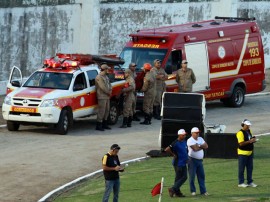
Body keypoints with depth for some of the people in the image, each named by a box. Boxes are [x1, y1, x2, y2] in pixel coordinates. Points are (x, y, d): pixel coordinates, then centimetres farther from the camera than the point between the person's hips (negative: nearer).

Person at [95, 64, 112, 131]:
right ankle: (98, 126, -8)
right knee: (101, 111, -10)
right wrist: (108, 92, -9)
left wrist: (110, 91, 1)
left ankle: (104, 124, 23)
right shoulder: (99, 77, -15)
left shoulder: (106, 76, 16)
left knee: (107, 110, 14)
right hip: (102, 97, -10)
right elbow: (102, 87, -20)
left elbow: (109, 84, 20)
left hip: (107, 96, 10)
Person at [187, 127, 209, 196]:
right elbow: (195, 149, -23)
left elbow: (206, 146, -1)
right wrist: (202, 146, -8)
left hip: (200, 160, 6)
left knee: (201, 176, 5)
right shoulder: (190, 140, -11)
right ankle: (193, 191, 6)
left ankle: (203, 191, 8)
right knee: (192, 176, -2)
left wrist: (198, 146, -13)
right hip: (192, 160, -6)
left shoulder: (200, 139, 11)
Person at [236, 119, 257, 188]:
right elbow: (241, 143, -22)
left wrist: (253, 140, 0)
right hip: (243, 153, -8)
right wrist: (249, 141, -26)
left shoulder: (249, 131, 12)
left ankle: (250, 182, 19)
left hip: (250, 152, 8)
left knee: (250, 168, 11)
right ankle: (241, 183, 5)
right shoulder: (240, 133, -15)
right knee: (241, 169, -1)